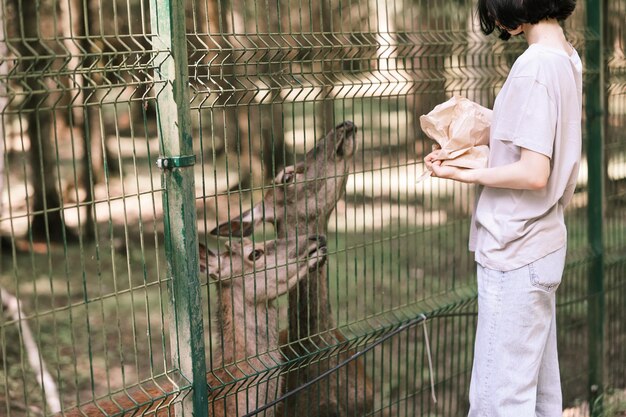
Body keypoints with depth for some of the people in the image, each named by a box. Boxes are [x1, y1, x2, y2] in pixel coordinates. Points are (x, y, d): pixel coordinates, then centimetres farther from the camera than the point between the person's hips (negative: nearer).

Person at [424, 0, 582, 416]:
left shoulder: (535, 66, -19)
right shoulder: (567, 57, 9)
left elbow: (533, 174, -23)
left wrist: (465, 174, -14)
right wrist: (488, 137, 9)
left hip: (515, 254, -10)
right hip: (544, 243, 10)